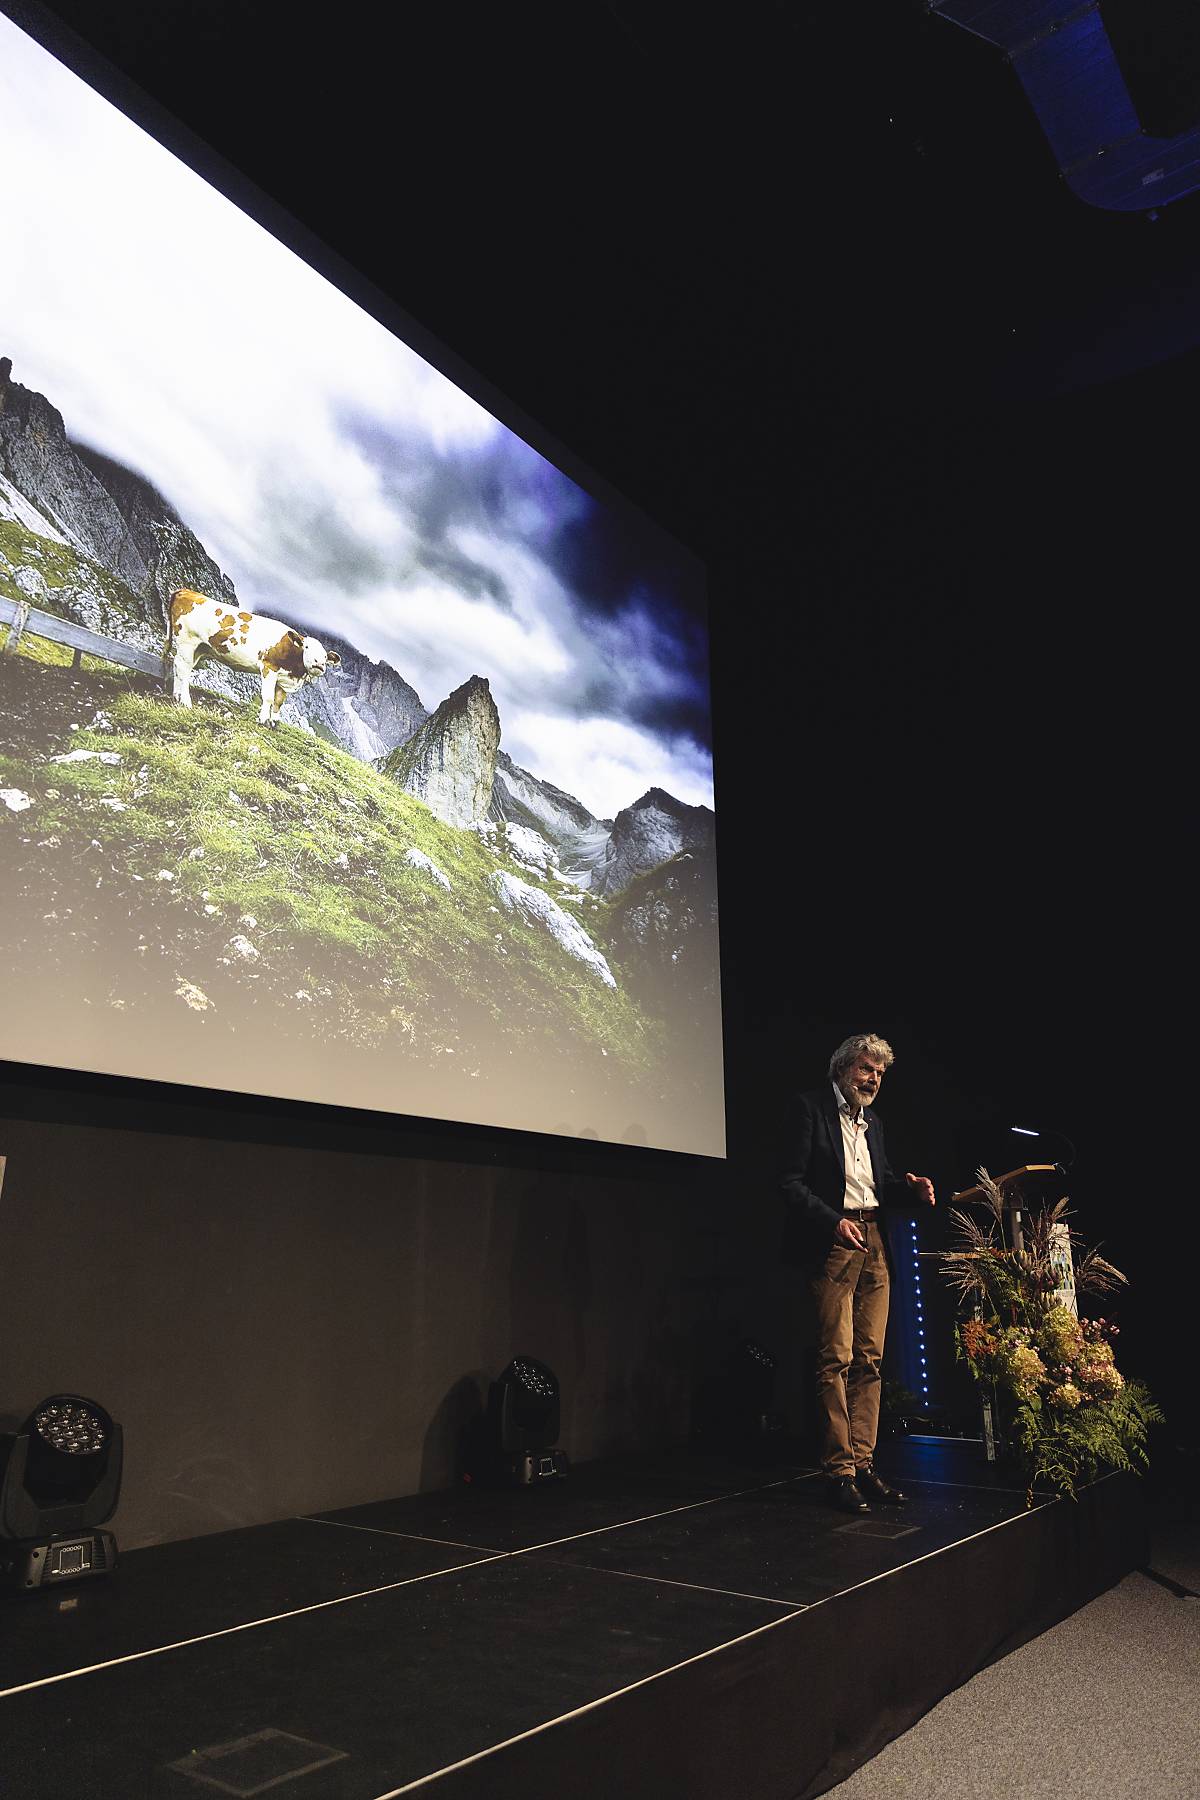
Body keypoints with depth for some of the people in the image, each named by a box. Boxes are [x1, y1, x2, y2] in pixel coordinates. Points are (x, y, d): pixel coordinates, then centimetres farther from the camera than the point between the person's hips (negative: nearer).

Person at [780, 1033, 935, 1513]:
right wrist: (834, 1222, -20)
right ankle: (839, 1470, 2)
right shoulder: (811, 1108, -5)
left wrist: (911, 1186, 3)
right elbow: (792, 1182, -10)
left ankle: (863, 1462, 14)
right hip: (833, 1244, -7)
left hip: (873, 1241, 7)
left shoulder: (872, 1121, 18)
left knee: (869, 1360, 7)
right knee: (836, 1359, -6)